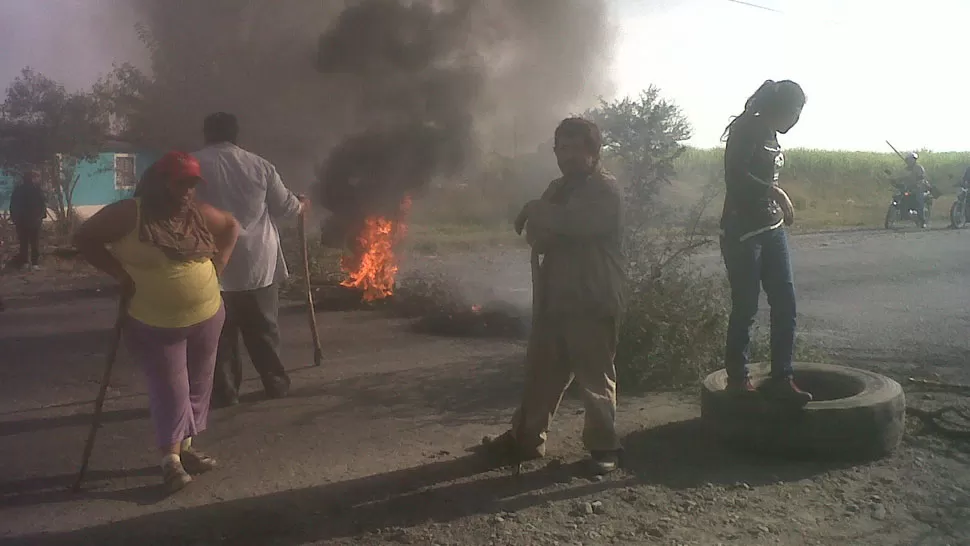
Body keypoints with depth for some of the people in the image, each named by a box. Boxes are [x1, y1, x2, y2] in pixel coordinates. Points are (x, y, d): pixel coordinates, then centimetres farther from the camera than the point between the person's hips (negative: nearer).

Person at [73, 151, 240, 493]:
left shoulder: (200, 215, 1)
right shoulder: (129, 214, -12)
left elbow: (231, 225, 17)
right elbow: (84, 238, -7)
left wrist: (219, 262, 5)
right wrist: (120, 274, -14)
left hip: (206, 317, 5)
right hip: (155, 325, -5)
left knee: (198, 386, 12)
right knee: (170, 390, -4)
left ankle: (185, 447, 28)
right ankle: (170, 458, 8)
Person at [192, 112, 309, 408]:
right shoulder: (260, 165, 1)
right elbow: (285, 206, 9)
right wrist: (301, 204, 30)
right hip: (258, 262, 2)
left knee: (221, 332, 8)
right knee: (264, 328, 14)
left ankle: (225, 391, 14)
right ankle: (276, 384, 24)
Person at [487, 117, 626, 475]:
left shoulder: (606, 189, -7)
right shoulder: (558, 189, 17)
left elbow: (578, 221, -25)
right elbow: (538, 236, 14)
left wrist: (537, 211, -9)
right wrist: (540, 229, -10)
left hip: (593, 300, -7)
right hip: (553, 296, 7)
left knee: (595, 378, 2)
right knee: (540, 372, 13)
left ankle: (604, 446, 17)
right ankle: (527, 437, 26)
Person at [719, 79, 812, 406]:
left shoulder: (771, 136, 16)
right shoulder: (746, 130, -9)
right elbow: (735, 175, -22)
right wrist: (776, 192, -22)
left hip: (771, 230, 9)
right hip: (742, 232, -8)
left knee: (785, 304, 2)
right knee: (746, 308, -2)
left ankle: (781, 379, 7)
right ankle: (737, 378, 12)